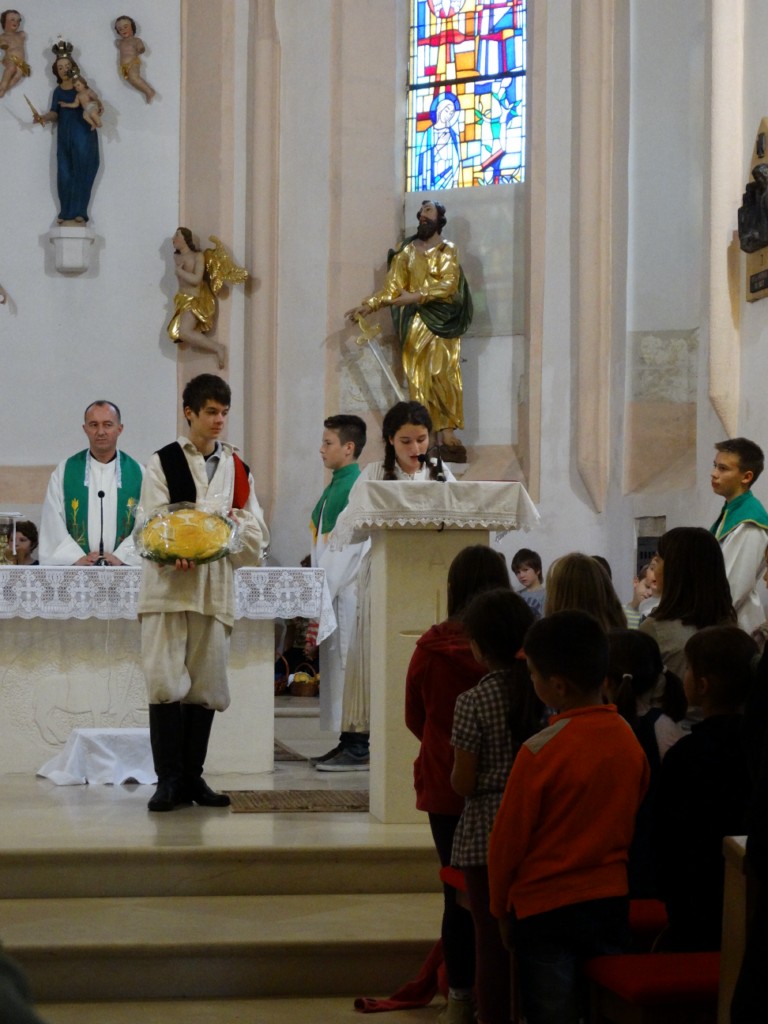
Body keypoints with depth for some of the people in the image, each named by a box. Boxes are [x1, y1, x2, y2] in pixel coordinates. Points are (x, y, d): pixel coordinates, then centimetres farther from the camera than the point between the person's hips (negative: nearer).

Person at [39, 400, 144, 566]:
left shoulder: (138, 473, 8)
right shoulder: (64, 472, 9)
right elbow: (53, 524, 4)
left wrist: (120, 557, -11)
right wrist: (78, 558, -9)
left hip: (124, 567, 0)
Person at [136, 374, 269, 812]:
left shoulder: (238, 468, 15)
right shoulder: (163, 463, 5)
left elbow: (257, 533, 12)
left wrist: (231, 521, -9)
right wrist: (175, 555, -24)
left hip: (216, 589, 3)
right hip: (168, 584, -3)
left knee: (207, 685, 5)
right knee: (166, 683, -9)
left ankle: (192, 776, 14)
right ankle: (168, 779, -4)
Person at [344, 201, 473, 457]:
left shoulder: (447, 250, 7)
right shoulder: (407, 251, 12)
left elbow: (448, 285, -8)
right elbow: (393, 287, 5)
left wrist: (416, 296, -19)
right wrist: (368, 305, -10)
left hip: (441, 320, -2)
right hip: (415, 321, 2)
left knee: (442, 375, -10)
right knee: (419, 378, -5)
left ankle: (448, 432, -10)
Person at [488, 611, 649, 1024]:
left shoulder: (540, 751, -19)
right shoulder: (629, 741, -4)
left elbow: (507, 840, -11)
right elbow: (633, 825, 8)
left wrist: (500, 907, 5)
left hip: (546, 908, -4)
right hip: (611, 902, 5)